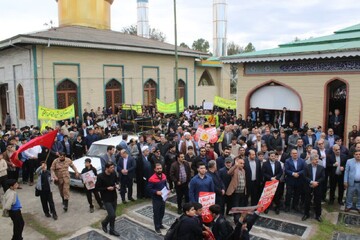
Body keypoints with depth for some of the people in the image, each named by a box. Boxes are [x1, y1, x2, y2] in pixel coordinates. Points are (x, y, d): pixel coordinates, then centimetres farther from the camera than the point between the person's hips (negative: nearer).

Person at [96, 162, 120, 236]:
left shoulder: (114, 174, -5)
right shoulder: (100, 176, -20)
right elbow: (97, 188, -13)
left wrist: (117, 185, -7)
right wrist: (107, 188, -22)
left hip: (114, 197, 5)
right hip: (106, 199, -5)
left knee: (113, 215, 13)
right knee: (112, 215, -8)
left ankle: (112, 230, 29)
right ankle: (104, 223, 22)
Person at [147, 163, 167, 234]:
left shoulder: (164, 176, -1)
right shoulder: (152, 179, -21)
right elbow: (149, 189, -18)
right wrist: (156, 192, -28)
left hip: (163, 197, 6)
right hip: (156, 198, -6)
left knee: (162, 212, 19)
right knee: (156, 213, 6)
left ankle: (160, 224, 39)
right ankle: (157, 227, 21)